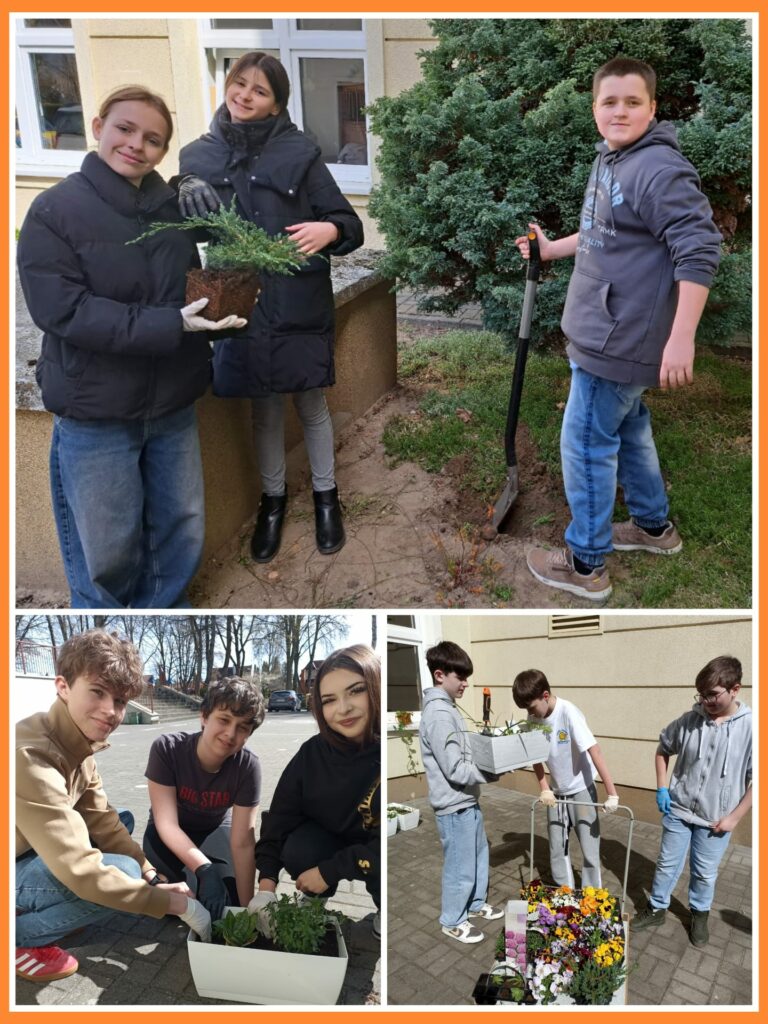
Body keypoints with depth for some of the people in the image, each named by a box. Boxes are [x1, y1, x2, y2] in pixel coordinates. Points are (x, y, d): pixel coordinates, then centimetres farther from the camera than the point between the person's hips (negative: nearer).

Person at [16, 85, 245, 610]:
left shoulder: (175, 207, 3)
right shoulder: (55, 210, -10)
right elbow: (61, 309, -20)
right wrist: (170, 325, -27)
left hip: (173, 404, 5)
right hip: (94, 413, -4)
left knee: (183, 533, 16)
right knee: (107, 550, 8)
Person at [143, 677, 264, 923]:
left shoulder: (248, 766, -30)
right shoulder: (167, 748, -32)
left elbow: (242, 843, -29)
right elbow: (167, 823, -35)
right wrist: (204, 870, -49)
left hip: (215, 829, 1)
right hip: (169, 833, 0)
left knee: (227, 900, -23)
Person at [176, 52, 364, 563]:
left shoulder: (299, 152, -5)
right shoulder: (199, 155, 4)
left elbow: (349, 225, -5)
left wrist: (329, 230, -28)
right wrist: (186, 193, -15)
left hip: (299, 305, -2)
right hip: (240, 305, 2)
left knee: (310, 404, 11)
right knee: (264, 410, 13)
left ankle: (326, 495, 31)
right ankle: (273, 497, 33)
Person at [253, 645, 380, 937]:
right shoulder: (313, 753, -16)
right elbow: (280, 817, -11)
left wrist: (329, 871, -23)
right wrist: (266, 888, -20)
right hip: (335, 842, 3)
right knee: (298, 852, -25)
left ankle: (383, 913, 1)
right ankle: (316, 902, 8)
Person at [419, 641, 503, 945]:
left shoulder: (446, 709, 7)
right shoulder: (439, 715, -25)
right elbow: (455, 770, -26)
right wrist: (494, 772, -19)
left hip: (467, 801, 10)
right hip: (454, 806, -10)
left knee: (479, 854, 24)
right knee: (460, 866, 7)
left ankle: (475, 904, 43)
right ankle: (453, 921, 25)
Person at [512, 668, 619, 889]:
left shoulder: (568, 712, -27)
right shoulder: (534, 717, -9)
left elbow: (594, 751, -29)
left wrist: (612, 793, -31)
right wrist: (544, 789, -9)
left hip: (581, 790, -5)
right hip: (556, 792, 5)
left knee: (589, 849, 0)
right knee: (557, 848, 10)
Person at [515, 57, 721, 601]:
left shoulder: (660, 170, -20)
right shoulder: (609, 161, 11)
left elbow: (699, 250, -26)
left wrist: (681, 338, -31)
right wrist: (551, 248, 26)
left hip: (618, 339, -10)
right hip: (607, 332, 10)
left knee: (586, 444, -2)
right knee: (629, 430, 21)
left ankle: (586, 564, 11)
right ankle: (655, 526, 39)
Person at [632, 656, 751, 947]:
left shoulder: (750, 727, -18)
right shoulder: (689, 721, -10)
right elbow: (663, 749, 8)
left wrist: (734, 817, -11)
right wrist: (661, 788, 1)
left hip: (715, 818, -2)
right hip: (678, 810, 2)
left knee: (705, 872, 16)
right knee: (667, 864, 15)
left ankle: (700, 915, 40)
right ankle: (657, 909, 34)